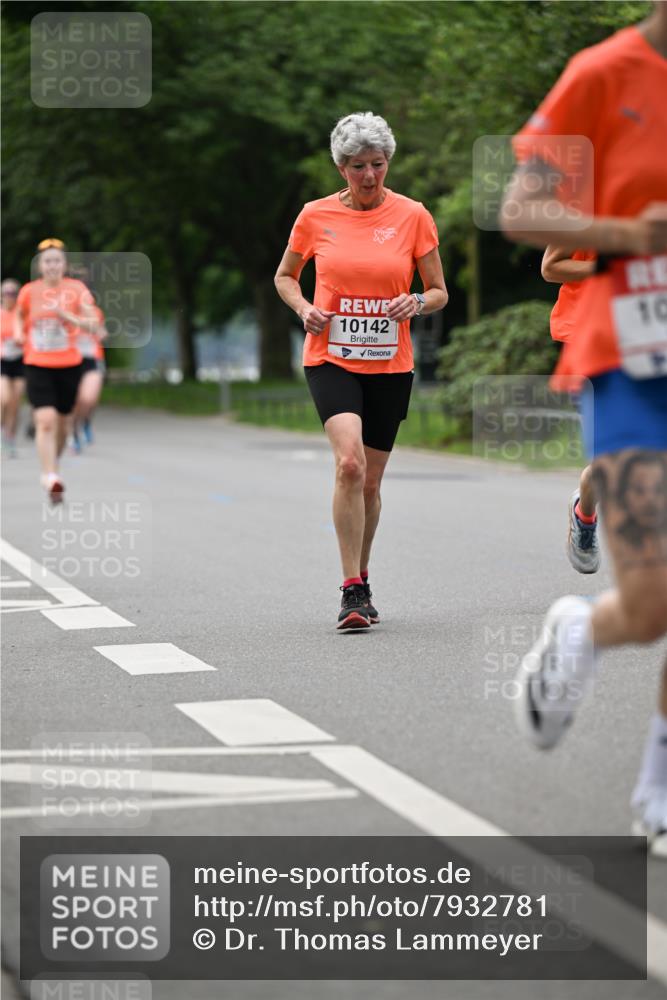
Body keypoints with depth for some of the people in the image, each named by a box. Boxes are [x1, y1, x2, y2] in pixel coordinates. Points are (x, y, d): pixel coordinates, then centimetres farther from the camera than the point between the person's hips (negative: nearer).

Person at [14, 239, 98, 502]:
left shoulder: (76, 289, -3)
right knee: (45, 421, -17)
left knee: (61, 424, 12)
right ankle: (50, 478, -19)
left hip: (69, 365, 1)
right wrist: (19, 332, 1)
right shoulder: (29, 291, 0)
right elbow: (20, 315, 21)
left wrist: (67, 317, -24)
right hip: (37, 365, -1)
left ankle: (53, 467, 37)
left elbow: (93, 324, -9)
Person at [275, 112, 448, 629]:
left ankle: (361, 580, 30)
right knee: (349, 462, -23)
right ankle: (353, 591, -18)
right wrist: (304, 308, -5)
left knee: (369, 482, 8)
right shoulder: (316, 216, 0)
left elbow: (439, 292, 6)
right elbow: (285, 276, 15)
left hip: (390, 365, 2)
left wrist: (417, 302, -16)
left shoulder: (413, 216, 0)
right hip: (330, 358, -2)